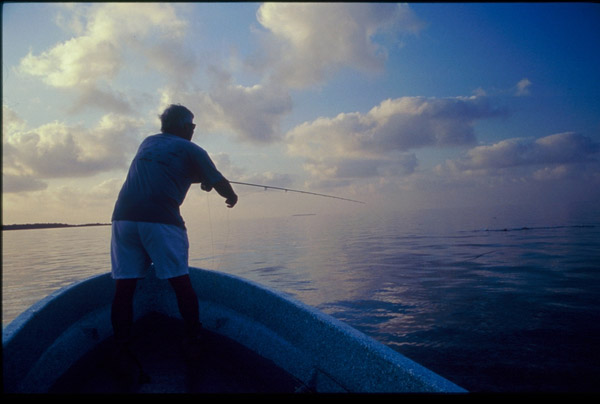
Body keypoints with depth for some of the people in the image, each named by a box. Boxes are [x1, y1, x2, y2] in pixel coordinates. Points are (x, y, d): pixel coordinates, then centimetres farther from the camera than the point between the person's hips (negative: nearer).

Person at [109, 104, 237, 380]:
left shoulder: (147, 143, 23)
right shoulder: (191, 150, 7)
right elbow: (219, 183, 13)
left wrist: (198, 177, 45)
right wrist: (232, 197, 34)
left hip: (123, 217, 5)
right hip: (161, 220, -5)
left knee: (124, 287, 6)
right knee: (181, 282, 5)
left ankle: (122, 350, 7)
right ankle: (193, 340, 13)